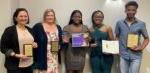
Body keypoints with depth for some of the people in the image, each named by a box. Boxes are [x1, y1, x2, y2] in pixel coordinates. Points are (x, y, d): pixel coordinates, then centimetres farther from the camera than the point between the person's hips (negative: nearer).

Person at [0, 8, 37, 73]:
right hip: (15, 66, -5)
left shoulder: (30, 30, 12)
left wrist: (35, 44, 1)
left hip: (29, 65, 6)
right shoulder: (9, 30, -6)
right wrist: (16, 55, -20)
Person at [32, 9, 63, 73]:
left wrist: (59, 46, 2)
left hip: (55, 59, 5)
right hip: (42, 59, -5)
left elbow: (60, 42, 20)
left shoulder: (58, 28, 12)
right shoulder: (38, 27, -3)